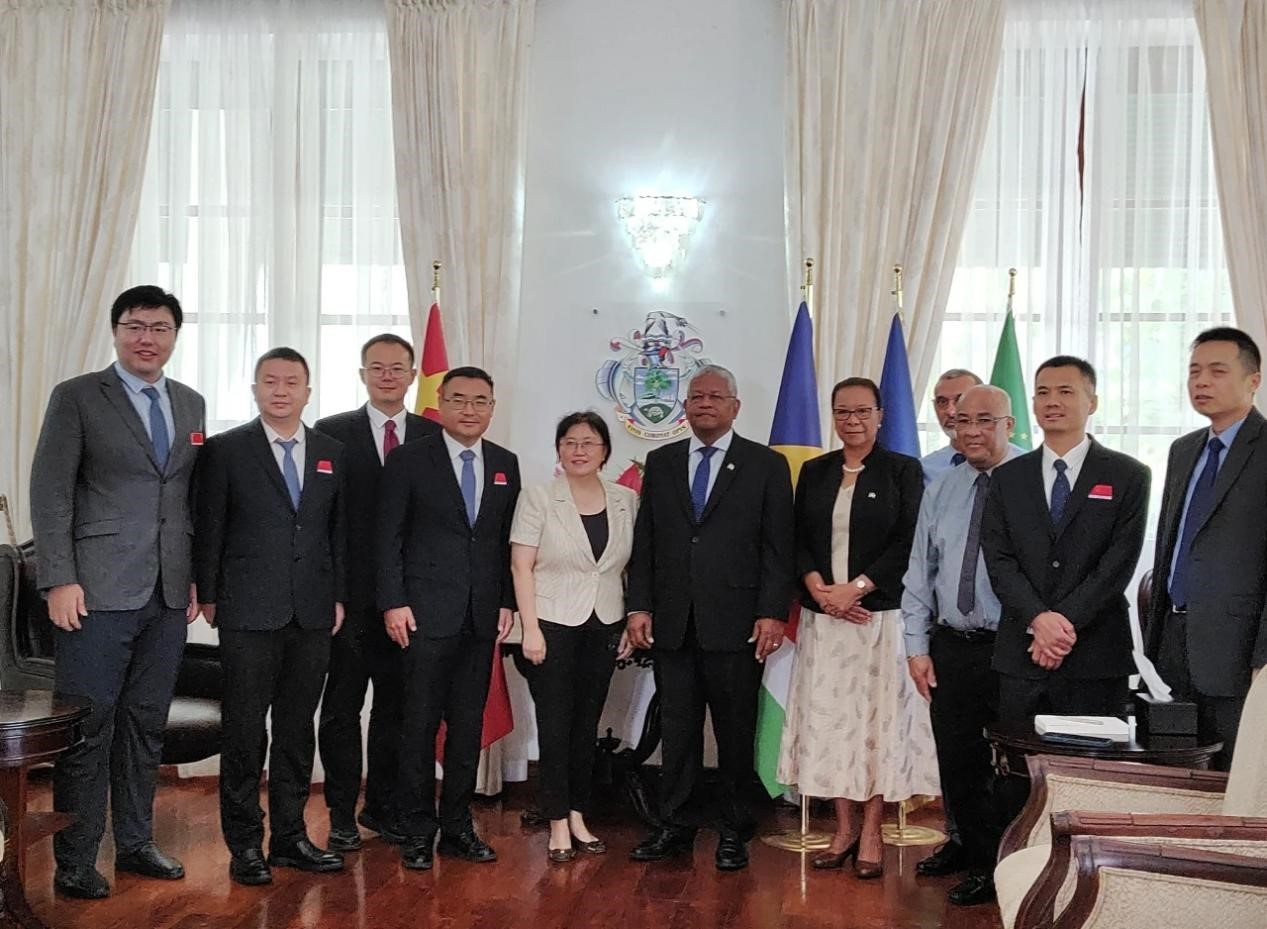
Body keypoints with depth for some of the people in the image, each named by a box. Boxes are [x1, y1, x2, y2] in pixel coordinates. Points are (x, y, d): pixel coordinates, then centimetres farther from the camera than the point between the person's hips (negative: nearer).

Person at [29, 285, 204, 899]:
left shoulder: (191, 404, 13)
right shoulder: (76, 397, -2)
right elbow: (50, 494, -6)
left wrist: (196, 575, 9)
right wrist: (59, 580, -13)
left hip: (169, 594, 5)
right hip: (100, 593, -5)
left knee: (146, 724, 12)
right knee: (88, 727, 0)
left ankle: (135, 843, 25)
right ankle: (75, 863, 12)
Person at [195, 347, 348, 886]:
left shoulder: (332, 452, 10)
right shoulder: (225, 450, -1)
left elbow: (340, 531, 12)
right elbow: (209, 530, 0)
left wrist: (339, 595, 7)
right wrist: (208, 596, -2)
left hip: (313, 614, 4)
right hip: (249, 613, -3)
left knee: (297, 729, 11)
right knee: (245, 730, 2)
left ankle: (290, 836, 20)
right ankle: (245, 844, 12)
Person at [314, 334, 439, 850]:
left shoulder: (434, 437, 8)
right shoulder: (331, 433, 2)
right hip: (351, 594, -2)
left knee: (396, 706, 10)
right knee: (342, 707, 5)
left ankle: (384, 807, 24)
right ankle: (342, 814, 15)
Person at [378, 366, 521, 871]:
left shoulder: (506, 464, 10)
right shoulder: (409, 460, -2)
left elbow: (508, 540, 12)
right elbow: (389, 537, -4)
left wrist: (507, 602, 5)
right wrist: (393, 602, -10)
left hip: (482, 616, 4)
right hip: (427, 614, -4)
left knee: (469, 724, 9)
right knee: (421, 724, 1)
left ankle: (457, 826, 20)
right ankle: (417, 832, 12)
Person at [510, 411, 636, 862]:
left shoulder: (626, 501, 4)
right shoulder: (537, 498, -4)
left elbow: (631, 568, 9)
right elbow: (522, 567, -6)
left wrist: (633, 623, 4)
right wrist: (530, 629, -12)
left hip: (604, 627, 3)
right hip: (554, 626, -3)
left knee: (587, 725, 10)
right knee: (555, 726, 1)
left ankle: (578, 816, 21)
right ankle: (558, 824, 10)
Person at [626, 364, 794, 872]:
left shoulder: (766, 465, 2)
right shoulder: (661, 463, 11)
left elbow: (778, 548, -2)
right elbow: (644, 541, 10)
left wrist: (773, 613, -9)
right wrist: (638, 606, 3)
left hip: (735, 623, -3)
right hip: (672, 622, 3)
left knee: (736, 732, 6)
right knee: (676, 729, 9)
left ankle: (733, 831, 19)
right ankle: (675, 826, 21)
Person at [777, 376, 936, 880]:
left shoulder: (903, 471, 0)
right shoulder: (814, 472, 11)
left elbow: (909, 544, -7)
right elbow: (799, 541, 7)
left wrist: (856, 588, -15)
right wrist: (820, 590, -10)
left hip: (880, 615, -3)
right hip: (823, 617, 3)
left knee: (877, 719, 1)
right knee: (828, 719, 5)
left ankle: (871, 832, 12)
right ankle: (844, 828, 17)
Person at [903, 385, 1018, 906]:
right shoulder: (939, 492, 8)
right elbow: (919, 572, 9)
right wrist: (917, 646, 5)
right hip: (950, 645, 4)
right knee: (956, 760, 12)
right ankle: (974, 845, 31)